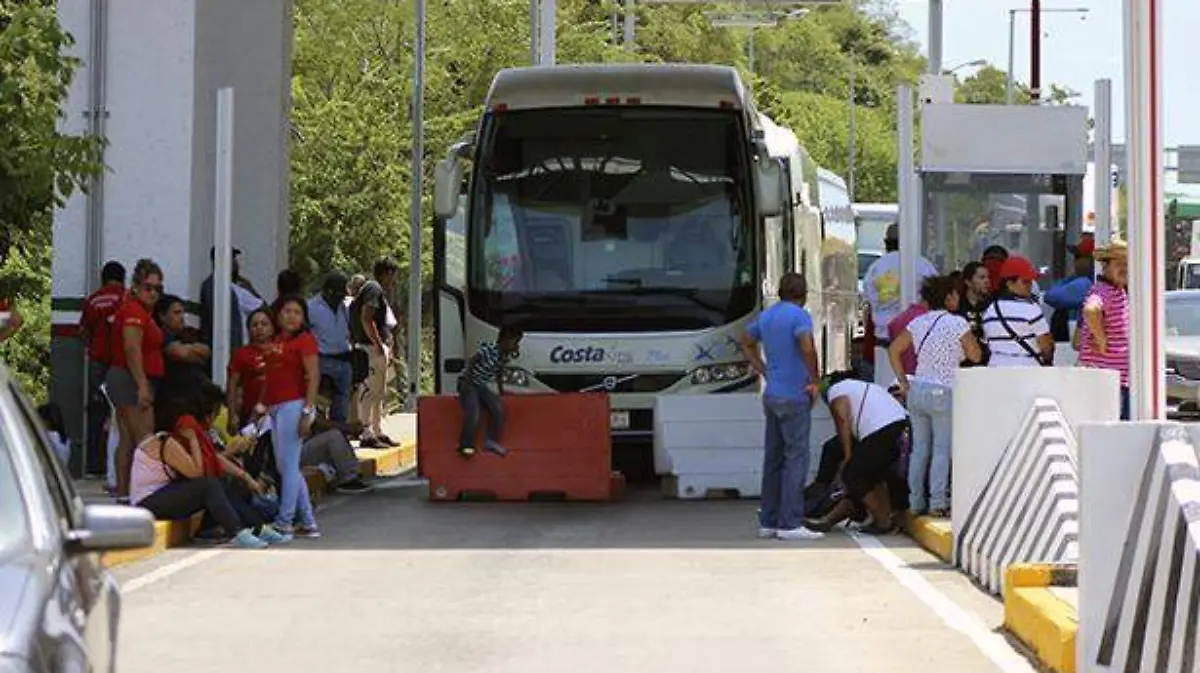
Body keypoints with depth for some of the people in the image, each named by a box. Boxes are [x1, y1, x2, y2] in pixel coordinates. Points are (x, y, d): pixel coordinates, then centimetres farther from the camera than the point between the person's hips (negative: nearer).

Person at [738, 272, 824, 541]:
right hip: (794, 397, -8)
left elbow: (746, 343, 27)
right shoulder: (799, 316, -12)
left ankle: (768, 522, 14)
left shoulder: (766, 316, 13)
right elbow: (807, 348, -28)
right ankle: (790, 524, -10)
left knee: (773, 459, 11)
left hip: (772, 395, 8)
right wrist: (814, 380, -14)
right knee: (796, 458, -7)